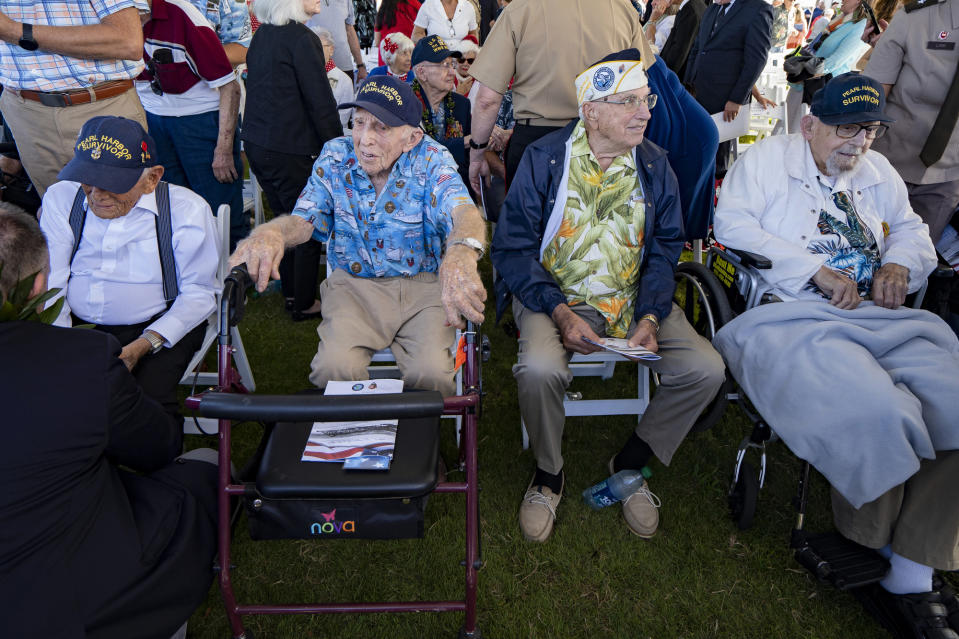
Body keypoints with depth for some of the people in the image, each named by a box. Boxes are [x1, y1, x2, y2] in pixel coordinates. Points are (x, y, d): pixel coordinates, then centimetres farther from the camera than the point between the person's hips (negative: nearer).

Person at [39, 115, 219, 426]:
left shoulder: (187, 209, -7)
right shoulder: (60, 197, 4)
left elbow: (199, 294, -8)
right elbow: (49, 282, 0)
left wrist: (140, 348, -18)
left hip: (157, 328, -3)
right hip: (74, 327, 4)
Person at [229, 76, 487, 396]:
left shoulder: (431, 160, -9)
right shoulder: (335, 157, 0)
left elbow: (463, 211, -28)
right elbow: (303, 219, -3)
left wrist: (461, 254, -55)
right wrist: (271, 232, -31)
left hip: (422, 285, -1)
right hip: (353, 283, 2)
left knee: (431, 372, -26)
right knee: (334, 367, -26)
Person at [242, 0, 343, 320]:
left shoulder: (261, 35, 10)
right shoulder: (302, 38, -15)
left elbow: (259, 92, 15)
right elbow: (321, 102, -17)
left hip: (256, 145, 9)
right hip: (290, 150, -8)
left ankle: (291, 293, 32)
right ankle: (304, 304, 15)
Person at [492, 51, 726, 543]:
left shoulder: (654, 164, 5)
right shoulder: (543, 160, -6)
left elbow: (665, 248, 6)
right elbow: (513, 248, -8)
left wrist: (650, 318, -11)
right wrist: (561, 314, -21)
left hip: (633, 298, 4)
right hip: (555, 295, -3)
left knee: (706, 370, -17)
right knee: (539, 369, -34)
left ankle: (630, 466, 8)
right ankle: (548, 474, -1)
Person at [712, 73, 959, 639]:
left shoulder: (877, 172, 28)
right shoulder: (768, 158, 8)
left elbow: (911, 228, 34)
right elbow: (733, 225, -7)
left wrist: (901, 262, 7)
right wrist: (816, 270, -12)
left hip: (880, 317, 7)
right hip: (789, 319, -6)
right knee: (872, 412, -31)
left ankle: (910, 582, -14)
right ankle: (868, 555, -2)